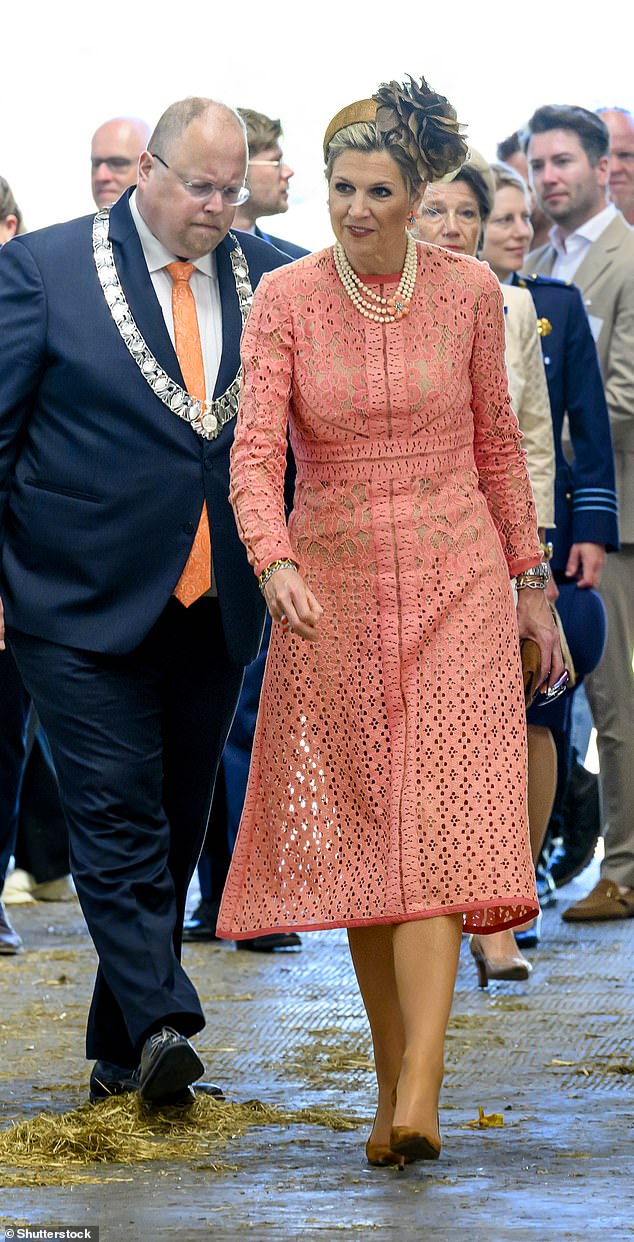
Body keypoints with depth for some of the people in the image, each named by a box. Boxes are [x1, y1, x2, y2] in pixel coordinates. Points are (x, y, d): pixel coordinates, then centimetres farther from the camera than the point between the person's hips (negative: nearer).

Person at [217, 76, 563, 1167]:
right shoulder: (285, 300, -3)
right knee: (358, 837, 5)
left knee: (436, 826, -12)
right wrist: (276, 565, -28)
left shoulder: (468, 291, 0)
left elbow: (496, 444, 11)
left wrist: (531, 586, 12)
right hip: (330, 590, 1)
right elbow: (255, 452, -10)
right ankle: (394, 1079, 18)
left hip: (455, 583, -1)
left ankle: (417, 1103, -21)